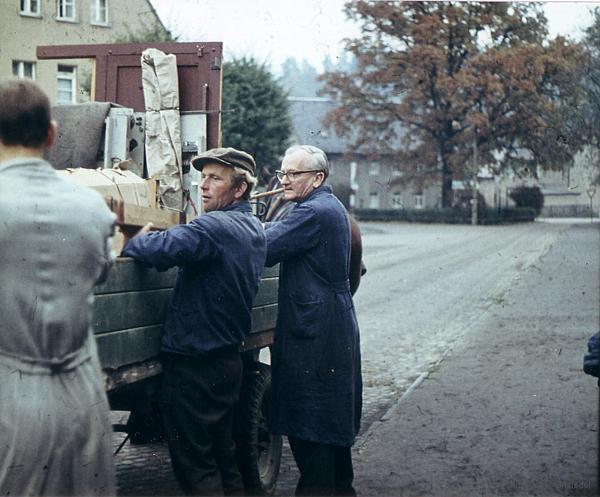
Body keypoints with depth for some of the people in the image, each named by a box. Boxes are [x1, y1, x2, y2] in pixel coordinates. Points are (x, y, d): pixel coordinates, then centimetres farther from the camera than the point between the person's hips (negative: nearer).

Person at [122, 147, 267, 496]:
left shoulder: (215, 227, -20)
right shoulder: (255, 229, 11)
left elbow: (161, 250, -33)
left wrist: (125, 241, -15)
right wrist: (150, 236, 6)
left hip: (194, 363, -9)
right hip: (229, 359, 9)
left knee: (194, 465, -1)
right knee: (222, 452, 18)